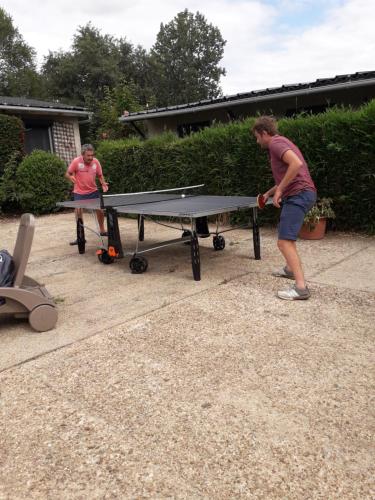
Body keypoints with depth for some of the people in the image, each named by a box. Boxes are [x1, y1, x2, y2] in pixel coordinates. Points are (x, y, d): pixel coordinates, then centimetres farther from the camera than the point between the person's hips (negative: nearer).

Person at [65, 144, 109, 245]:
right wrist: (71, 178, -28)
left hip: (93, 191, 3)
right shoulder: (76, 161, -14)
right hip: (79, 193, -3)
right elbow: (67, 174, -5)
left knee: (100, 210, 5)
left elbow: (100, 175, 8)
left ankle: (102, 231, 29)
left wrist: (103, 183, -11)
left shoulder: (96, 162, -5)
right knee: (78, 212, -6)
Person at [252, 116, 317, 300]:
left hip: (298, 195, -11)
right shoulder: (279, 143, 24)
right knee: (284, 232, 28)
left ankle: (300, 288, -18)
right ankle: (290, 269, 43)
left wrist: (279, 190, -20)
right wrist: (268, 193, 29)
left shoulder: (276, 142, -8)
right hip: (298, 195, 11)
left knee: (284, 242, -16)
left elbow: (297, 163, -25)